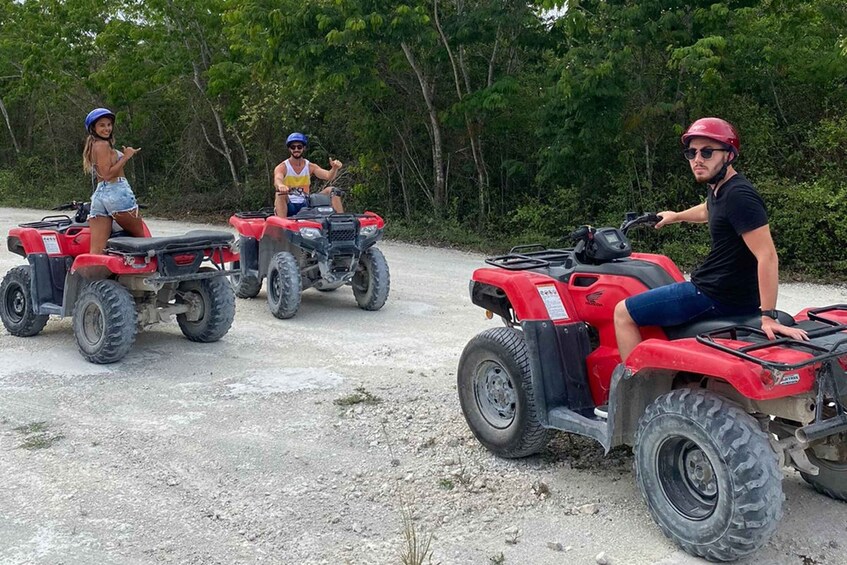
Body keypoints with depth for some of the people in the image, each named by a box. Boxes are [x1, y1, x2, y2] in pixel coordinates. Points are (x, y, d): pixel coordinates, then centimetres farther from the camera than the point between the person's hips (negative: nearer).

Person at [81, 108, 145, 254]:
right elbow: (108, 174, -16)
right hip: (116, 192, -8)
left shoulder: (93, 145, 22)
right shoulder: (103, 145, -7)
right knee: (142, 237, 7)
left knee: (96, 250, -2)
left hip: (98, 195, 8)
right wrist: (126, 157, -10)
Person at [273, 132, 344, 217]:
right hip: (288, 207, -3)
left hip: (305, 206, 3)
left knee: (331, 190, -10)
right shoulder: (282, 167, -3)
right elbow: (277, 180, -26)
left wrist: (334, 169, -33)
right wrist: (280, 185, -52)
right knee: (281, 194, -35)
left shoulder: (310, 167, 7)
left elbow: (329, 176, -9)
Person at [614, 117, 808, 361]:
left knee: (623, 313, -6)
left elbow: (767, 256, -28)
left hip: (716, 297, -10)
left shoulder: (739, 195, -22)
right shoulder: (719, 188, 7)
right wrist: (676, 216, 50)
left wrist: (768, 316, -33)